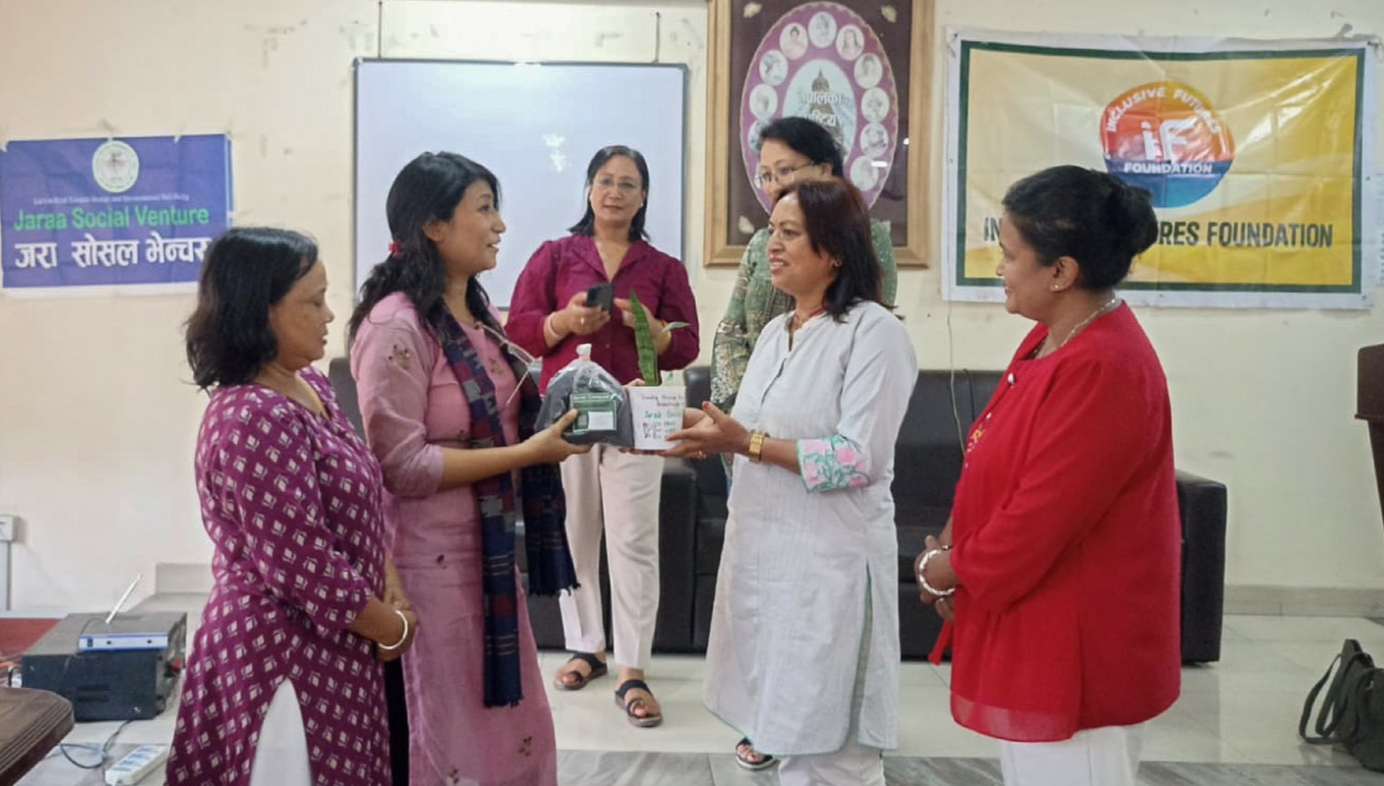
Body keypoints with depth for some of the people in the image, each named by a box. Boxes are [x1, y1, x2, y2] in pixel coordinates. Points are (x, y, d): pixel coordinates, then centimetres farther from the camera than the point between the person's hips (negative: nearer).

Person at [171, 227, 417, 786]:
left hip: (328, 646, 9)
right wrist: (393, 629, -11)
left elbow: (360, 509, 14)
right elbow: (302, 566, -25)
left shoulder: (309, 386, 5)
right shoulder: (254, 420, -24)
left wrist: (393, 595, 2)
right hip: (286, 654, -9)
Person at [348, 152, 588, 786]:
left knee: (515, 723, 19)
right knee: (455, 733, 9)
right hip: (433, 556, -8)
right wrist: (528, 453, -22)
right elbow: (401, 463, -21)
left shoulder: (476, 312, 9)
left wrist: (554, 421, 0)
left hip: (490, 545, 8)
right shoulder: (396, 324, -19)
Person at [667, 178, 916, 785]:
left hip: (829, 559, -8)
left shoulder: (874, 331, -13)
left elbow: (861, 460, -20)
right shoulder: (776, 331, 13)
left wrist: (747, 444, -21)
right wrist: (705, 432, -1)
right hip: (763, 548, 8)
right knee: (785, 732, 18)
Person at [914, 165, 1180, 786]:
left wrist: (948, 569, -9)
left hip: (1078, 647, -9)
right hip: (1038, 626, 9)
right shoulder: (1053, 339, 5)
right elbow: (1000, 467, 13)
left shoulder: (1102, 369, -26)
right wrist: (953, 544, 1)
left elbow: (1041, 518, -24)